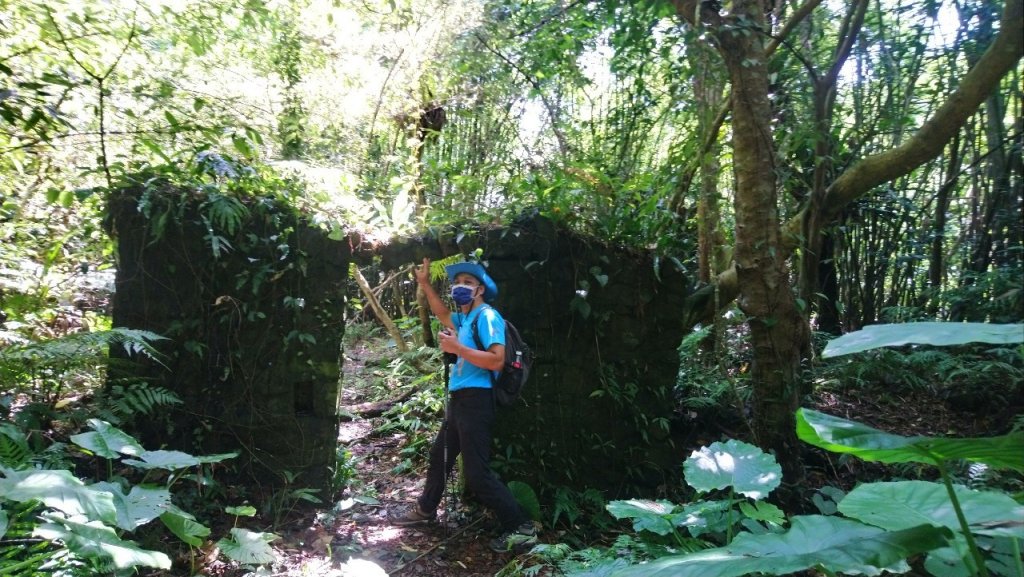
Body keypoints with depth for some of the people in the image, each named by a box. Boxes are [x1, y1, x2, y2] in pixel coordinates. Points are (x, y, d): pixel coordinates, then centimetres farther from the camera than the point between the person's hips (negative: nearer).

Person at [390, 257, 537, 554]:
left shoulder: (487, 316, -13)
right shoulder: (465, 318, 15)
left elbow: (497, 360, -25)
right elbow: (443, 314, 37)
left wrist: (456, 348, -21)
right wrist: (424, 283, 30)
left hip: (476, 399, -10)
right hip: (460, 399, 10)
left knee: (476, 473, -12)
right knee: (439, 455, 24)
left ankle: (522, 527, -7)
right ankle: (426, 509, 44)